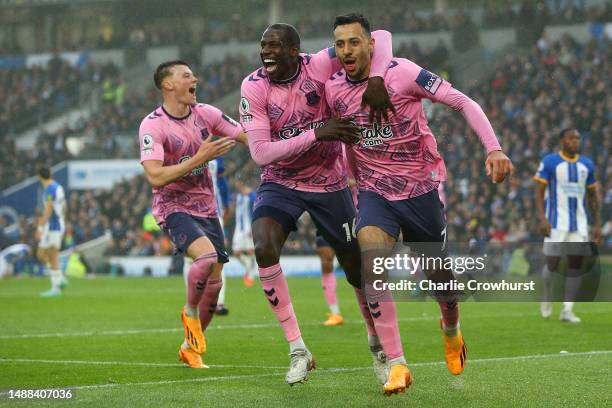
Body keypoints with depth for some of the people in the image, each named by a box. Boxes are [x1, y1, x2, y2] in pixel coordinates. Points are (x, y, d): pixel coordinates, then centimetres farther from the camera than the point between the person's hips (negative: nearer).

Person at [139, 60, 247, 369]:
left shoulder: (206, 114, 2)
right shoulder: (152, 126, -14)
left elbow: (249, 137, 5)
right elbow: (155, 177, -24)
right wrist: (199, 158, -26)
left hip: (206, 208, 6)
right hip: (174, 208, -6)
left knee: (214, 282, 4)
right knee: (206, 256, -31)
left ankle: (191, 346, 26)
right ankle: (190, 312, -2)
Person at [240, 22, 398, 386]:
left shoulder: (320, 66, -17)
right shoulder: (254, 87, -15)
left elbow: (379, 37, -18)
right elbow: (260, 152, -22)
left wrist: (376, 79, -36)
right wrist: (316, 133, -32)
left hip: (330, 185, 0)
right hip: (280, 183, 0)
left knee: (358, 270, 5)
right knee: (264, 250, -26)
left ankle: (378, 343, 34)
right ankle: (298, 351, -15)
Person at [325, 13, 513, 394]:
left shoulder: (402, 73, -16)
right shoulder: (333, 89, -2)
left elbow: (463, 102, -14)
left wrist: (494, 149, -23)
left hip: (421, 188, -2)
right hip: (375, 192, 2)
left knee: (438, 273, 10)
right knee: (371, 260, -25)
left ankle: (451, 330, 48)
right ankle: (397, 365, -22)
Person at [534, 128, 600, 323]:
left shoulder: (586, 165, 10)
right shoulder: (550, 162, -4)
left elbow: (592, 196, 16)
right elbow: (539, 192, -7)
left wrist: (597, 224, 11)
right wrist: (542, 219, -18)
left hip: (579, 223, 4)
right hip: (556, 222, -4)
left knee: (576, 265, -4)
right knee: (553, 264, -3)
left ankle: (567, 310, -1)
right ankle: (548, 295, 27)